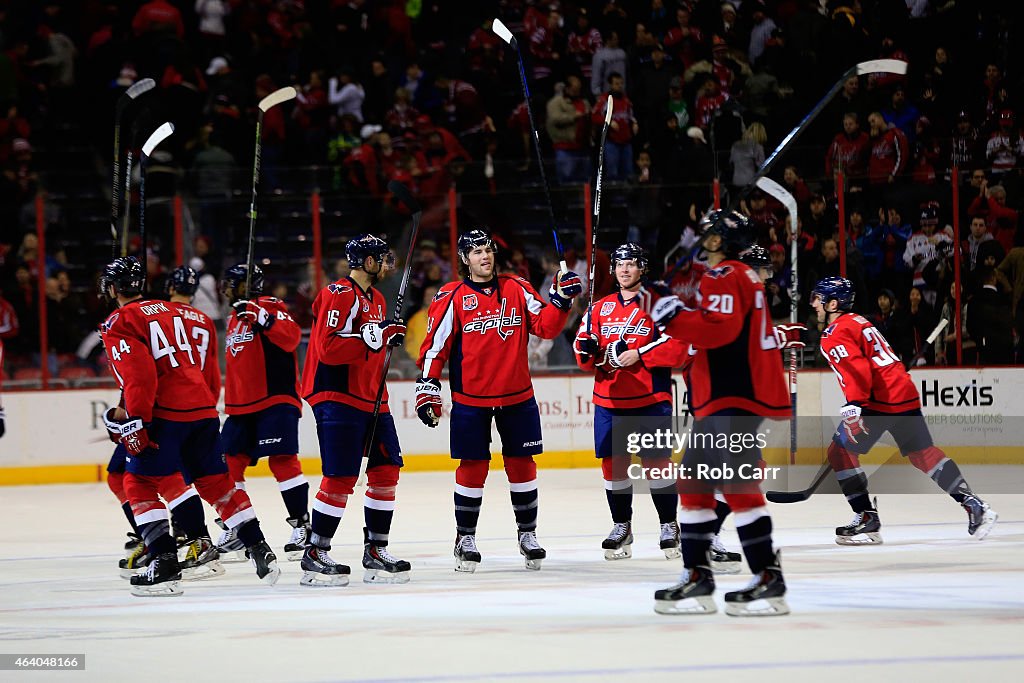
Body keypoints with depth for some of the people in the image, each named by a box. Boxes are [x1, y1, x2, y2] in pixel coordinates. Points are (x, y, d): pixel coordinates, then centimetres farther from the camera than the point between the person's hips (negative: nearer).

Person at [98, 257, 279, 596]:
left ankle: (165, 562, -8)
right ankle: (260, 552, 13)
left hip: (166, 414, -7)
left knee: (139, 483, 3)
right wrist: (128, 410, 32)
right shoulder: (173, 311, 22)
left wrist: (136, 421, -15)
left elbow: (139, 373, -16)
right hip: (203, 407, 7)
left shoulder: (119, 323, -2)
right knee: (216, 483, 15)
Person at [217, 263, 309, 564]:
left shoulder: (270, 307, -6)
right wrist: (230, 403, 28)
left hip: (276, 399, -9)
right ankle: (234, 530, 15)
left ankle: (302, 525, -9)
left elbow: (291, 337, -23)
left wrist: (262, 317, -33)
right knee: (229, 462, 6)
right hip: (242, 404, 9)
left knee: (282, 460, -15)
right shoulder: (235, 318, 21)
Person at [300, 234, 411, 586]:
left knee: (386, 470, 8)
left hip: (370, 399, 10)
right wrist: (374, 335, -26)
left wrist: (391, 336, 13)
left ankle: (376, 551, 17)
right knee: (340, 478, -11)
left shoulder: (376, 299, 18)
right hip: (338, 398, -10)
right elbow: (328, 348, -24)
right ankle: (315, 555, -3)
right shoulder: (339, 295, -13)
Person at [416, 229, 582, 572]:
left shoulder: (517, 289, 5)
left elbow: (545, 326, 1)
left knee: (522, 464, 7)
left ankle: (528, 534, 19)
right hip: (470, 399, -2)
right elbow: (435, 346, -3)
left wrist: (560, 300, -14)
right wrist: (428, 389, -9)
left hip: (517, 398, 2)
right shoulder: (452, 298, -3)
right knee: (472, 467, 0)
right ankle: (465, 539, 12)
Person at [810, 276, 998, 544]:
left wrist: (853, 407, -28)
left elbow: (857, 371, -21)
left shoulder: (836, 334, -7)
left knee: (840, 451, 0)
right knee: (923, 452, 13)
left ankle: (867, 518, -4)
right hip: (906, 394, 9)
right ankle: (974, 505, 6)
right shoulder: (857, 322, 23)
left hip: (879, 402, -9)